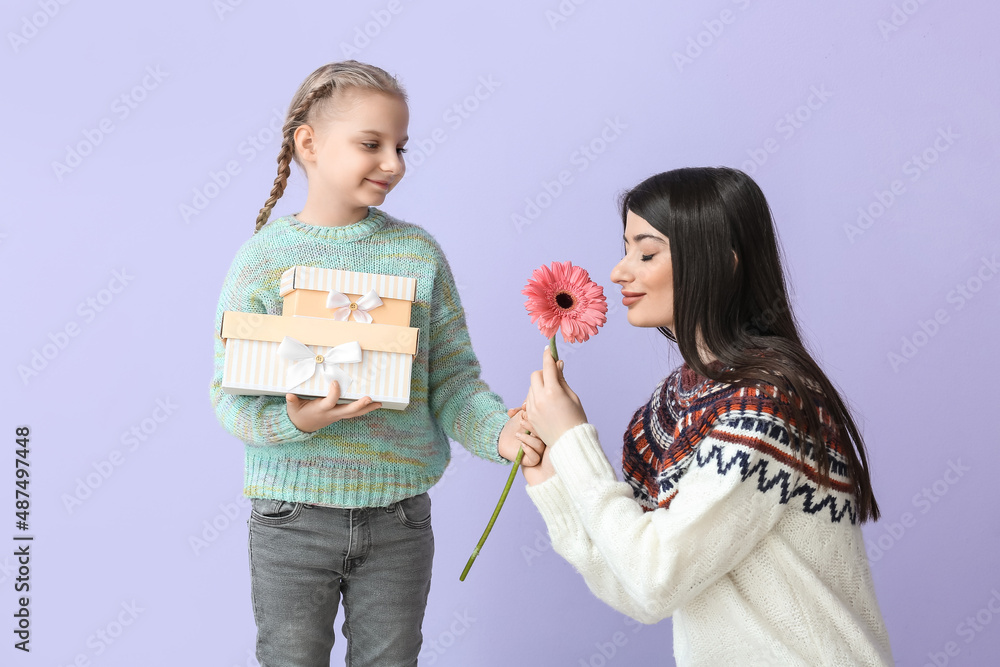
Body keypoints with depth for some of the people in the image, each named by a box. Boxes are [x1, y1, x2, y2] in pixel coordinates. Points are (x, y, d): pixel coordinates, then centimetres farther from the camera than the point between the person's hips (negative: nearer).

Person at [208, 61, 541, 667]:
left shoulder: (419, 252, 0)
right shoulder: (264, 257, -6)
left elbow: (453, 381, -2)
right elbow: (231, 396, -9)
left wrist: (501, 432, -20)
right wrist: (297, 419, -28)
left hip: (399, 519, 2)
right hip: (293, 518, -1)